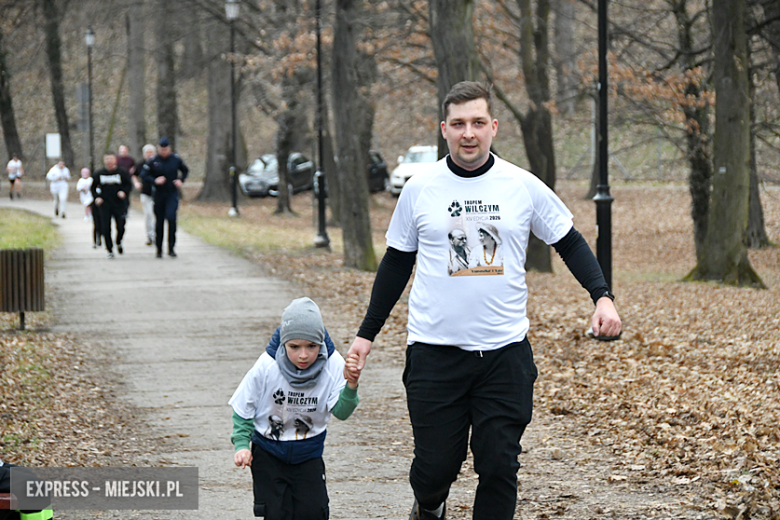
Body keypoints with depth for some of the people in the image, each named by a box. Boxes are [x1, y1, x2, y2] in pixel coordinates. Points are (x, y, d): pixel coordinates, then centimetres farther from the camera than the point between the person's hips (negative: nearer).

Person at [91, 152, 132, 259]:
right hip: (104, 205, 1)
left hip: (119, 205, -1)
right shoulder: (99, 174, 4)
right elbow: (93, 187, 13)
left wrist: (124, 192, -13)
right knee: (106, 229, -4)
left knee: (121, 227, -5)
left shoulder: (122, 172, -1)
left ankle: (119, 242, 28)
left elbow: (129, 184, 5)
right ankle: (110, 251, 9)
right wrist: (97, 197, -2)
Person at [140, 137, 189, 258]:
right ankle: (159, 249, 17)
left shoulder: (176, 159, 0)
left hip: (172, 194, -1)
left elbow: (185, 170, 16)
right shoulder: (153, 161, -4)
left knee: (171, 218, -18)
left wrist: (181, 180, -2)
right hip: (159, 194, 1)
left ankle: (171, 247, -10)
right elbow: (144, 175, -1)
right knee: (159, 222, 5)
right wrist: (155, 181, -18)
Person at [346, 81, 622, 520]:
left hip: (506, 351, 0)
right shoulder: (420, 189, 3)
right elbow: (396, 264, 13)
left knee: (499, 467, -3)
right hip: (435, 349, 0)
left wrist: (603, 297, -3)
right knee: (436, 464, 1)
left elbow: (570, 243, 12)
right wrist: (367, 333, 14)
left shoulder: (524, 187, 2)